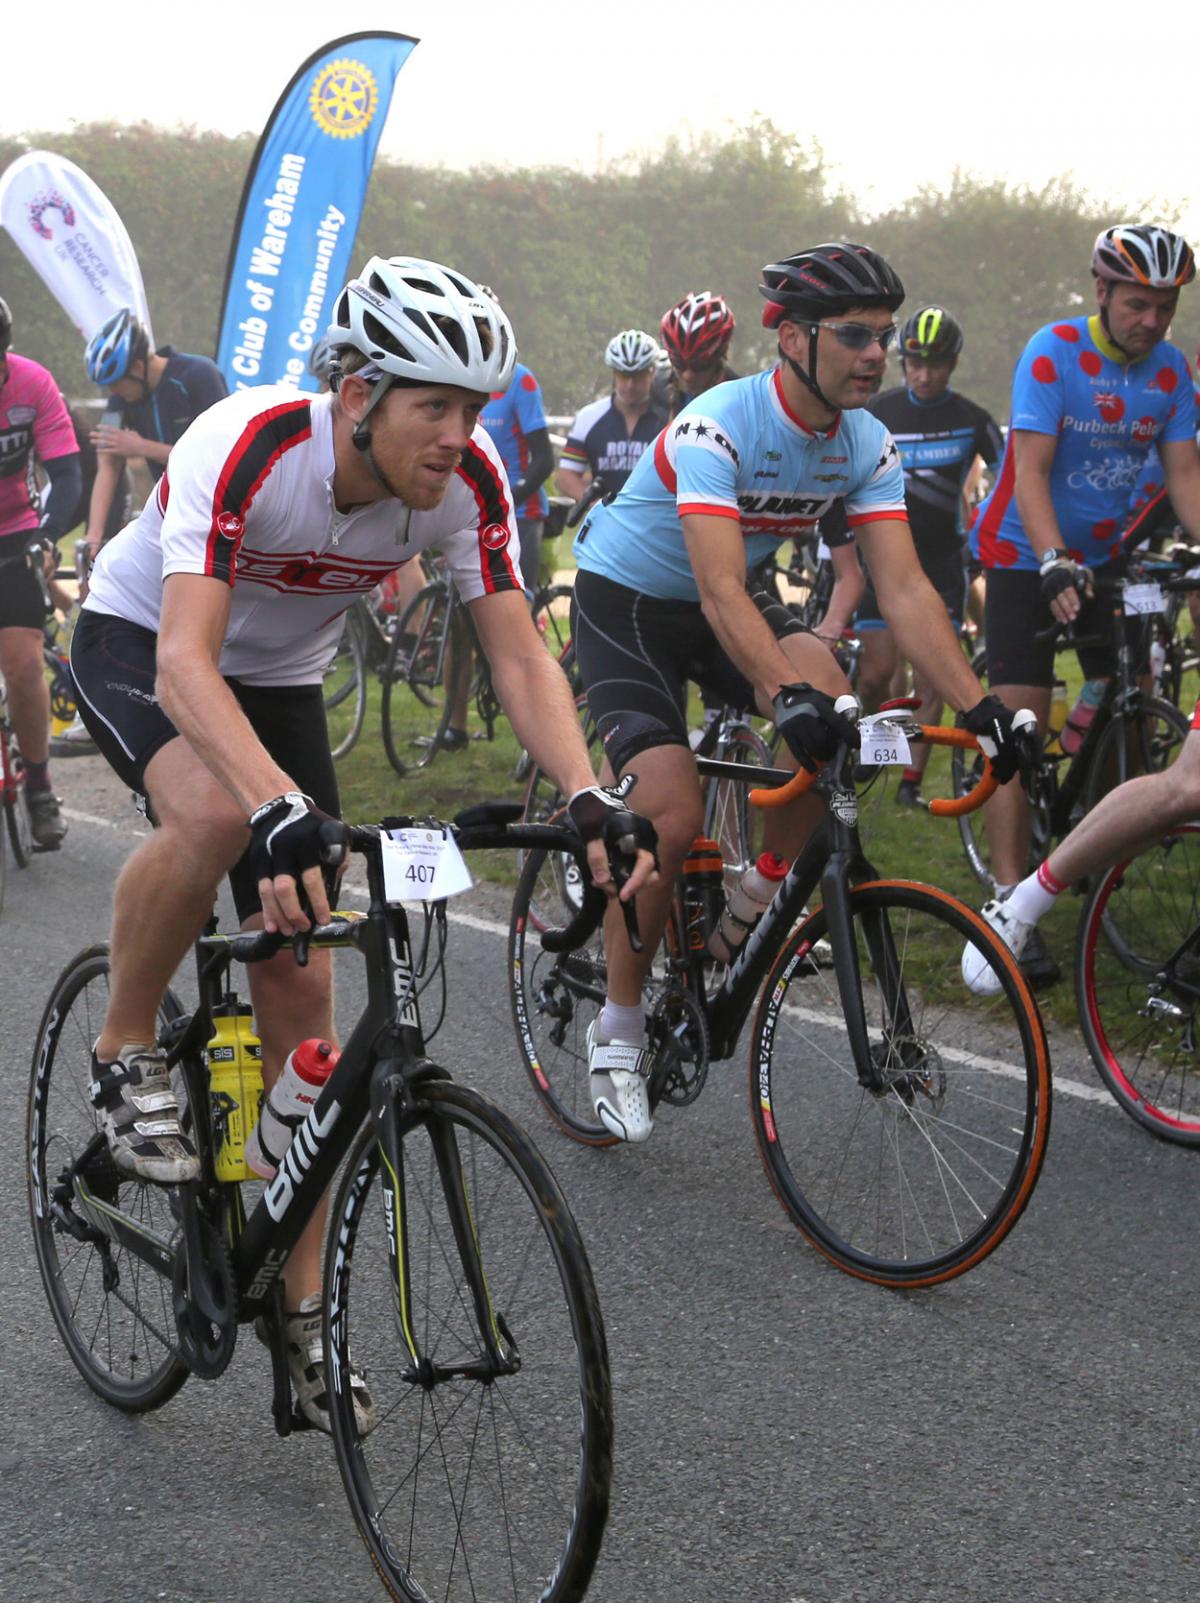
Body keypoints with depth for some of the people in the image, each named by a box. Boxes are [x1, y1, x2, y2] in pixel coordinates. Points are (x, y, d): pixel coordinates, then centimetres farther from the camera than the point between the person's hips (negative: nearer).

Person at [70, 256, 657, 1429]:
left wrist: (588, 798, -39)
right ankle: (124, 1057, -11)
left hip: (280, 676, 4)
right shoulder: (248, 446, -37)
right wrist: (283, 813, -61)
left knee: (299, 992, -2)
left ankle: (302, 1308, 8)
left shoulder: (467, 480, -22)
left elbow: (520, 657, -21)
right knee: (211, 812, -39)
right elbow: (185, 668, -46)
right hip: (139, 642, -4)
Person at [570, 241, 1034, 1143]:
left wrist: (977, 704, -29)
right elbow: (721, 592, -40)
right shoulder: (717, 427, -30)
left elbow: (905, 590, -16)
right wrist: (784, 693, -55)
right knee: (673, 817, -20)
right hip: (626, 602, -6)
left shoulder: (867, 446, -11)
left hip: (723, 604, 6)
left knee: (831, 704, -25)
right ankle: (619, 1034, -1)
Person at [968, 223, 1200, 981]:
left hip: (1103, 553, 5)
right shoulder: (1054, 351, -18)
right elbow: (1030, 470, -24)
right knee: (1022, 722, -11)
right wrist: (1055, 565, -37)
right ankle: (1010, 898, -13)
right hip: (1027, 553, -5)